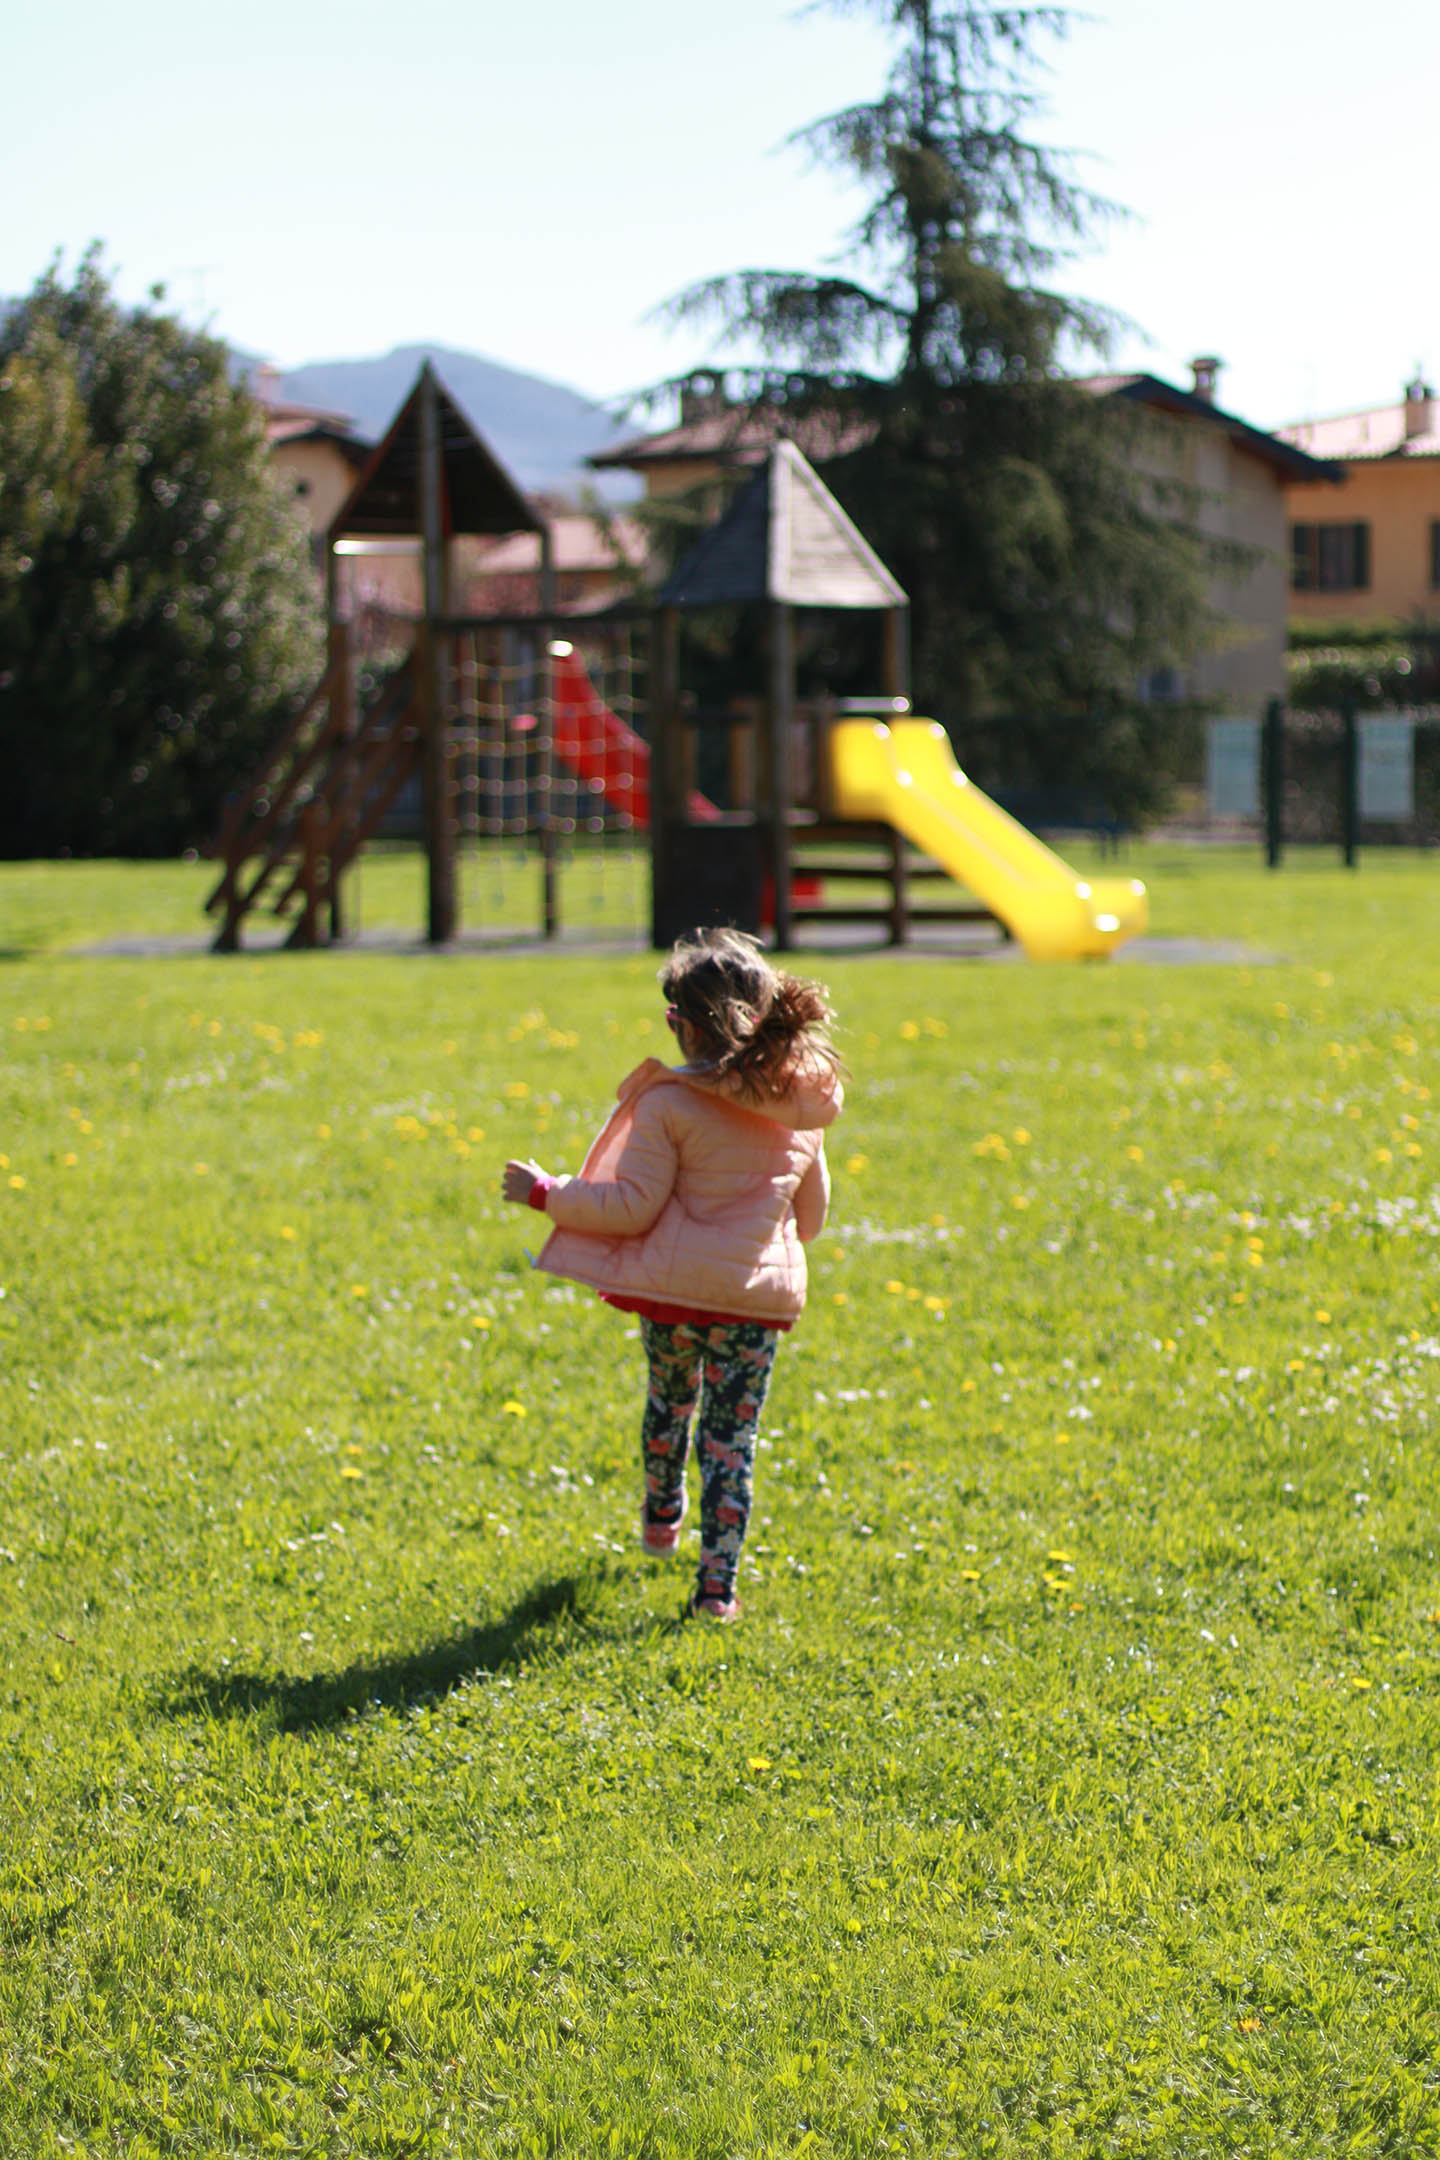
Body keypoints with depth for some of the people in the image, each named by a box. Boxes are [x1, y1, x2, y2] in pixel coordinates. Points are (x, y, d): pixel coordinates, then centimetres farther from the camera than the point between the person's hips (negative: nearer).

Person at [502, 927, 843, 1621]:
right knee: (732, 1435, 6)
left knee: (669, 1398, 26)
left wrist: (545, 1192, -3)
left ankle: (662, 1516, 46)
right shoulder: (800, 1107, 3)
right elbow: (811, 1215, 14)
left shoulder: (672, 1104, -14)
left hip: (677, 1285, -2)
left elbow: (634, 1206, -14)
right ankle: (717, 1584, 0)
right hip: (759, 1295, 2)